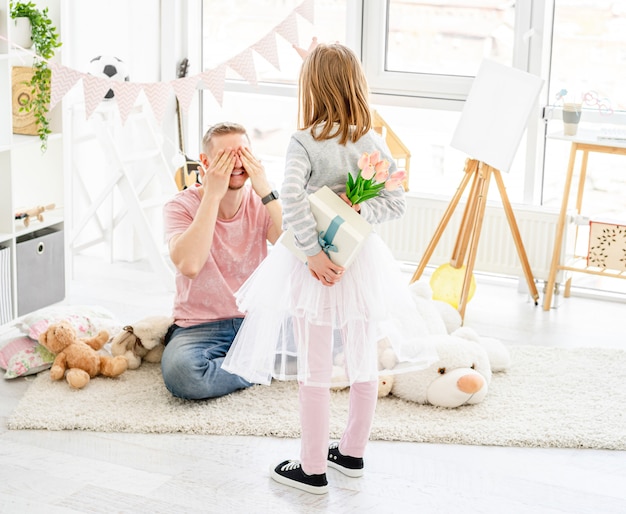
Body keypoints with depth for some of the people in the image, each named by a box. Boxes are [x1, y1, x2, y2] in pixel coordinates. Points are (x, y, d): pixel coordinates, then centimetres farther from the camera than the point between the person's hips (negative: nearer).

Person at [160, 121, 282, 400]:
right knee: (180, 371, -36)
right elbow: (189, 265, -27)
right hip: (200, 327, -2)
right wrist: (212, 195, -23)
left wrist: (266, 191, -19)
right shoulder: (181, 206, -7)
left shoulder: (261, 202, 2)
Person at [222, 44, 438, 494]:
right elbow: (397, 201, -3)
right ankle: (353, 452, 32)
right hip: (362, 259, 4)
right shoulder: (373, 143, -1)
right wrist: (359, 211, -10)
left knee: (315, 370, 5)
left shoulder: (305, 142, -14)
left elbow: (291, 200, -27)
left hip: (317, 264, -4)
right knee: (363, 362, 17)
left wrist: (313, 252, -23)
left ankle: (313, 469, 15)